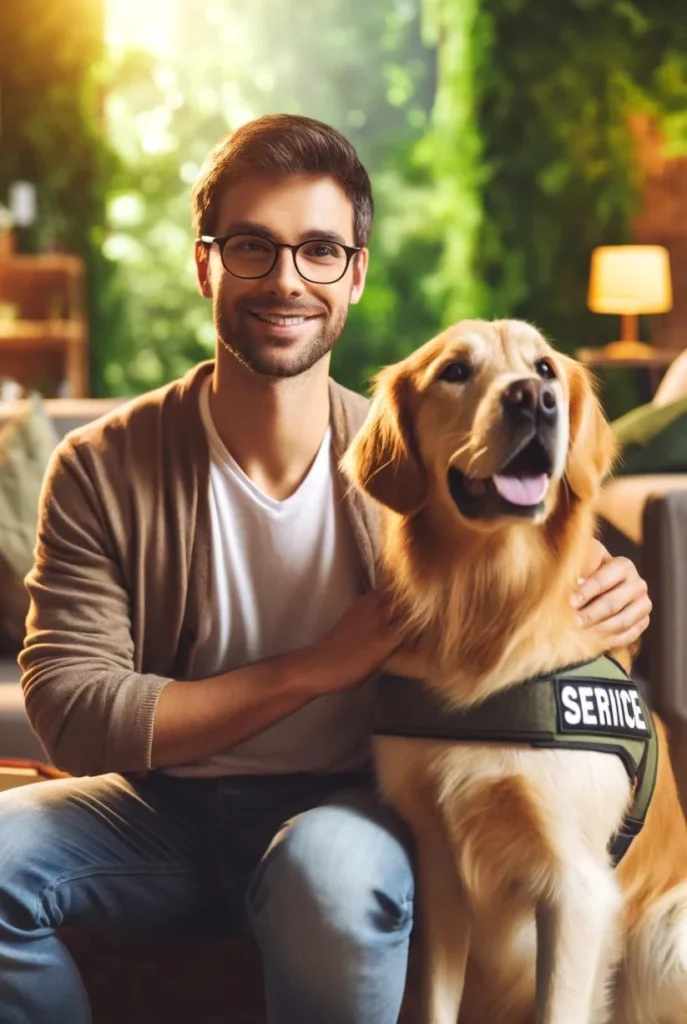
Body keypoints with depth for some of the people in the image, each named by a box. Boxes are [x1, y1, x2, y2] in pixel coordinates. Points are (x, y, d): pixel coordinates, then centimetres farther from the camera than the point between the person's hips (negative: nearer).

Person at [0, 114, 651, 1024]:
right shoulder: (100, 472, -8)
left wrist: (608, 600, -18)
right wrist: (318, 667, -20)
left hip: (343, 806, -1)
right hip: (163, 806, 1)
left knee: (336, 873, -36)